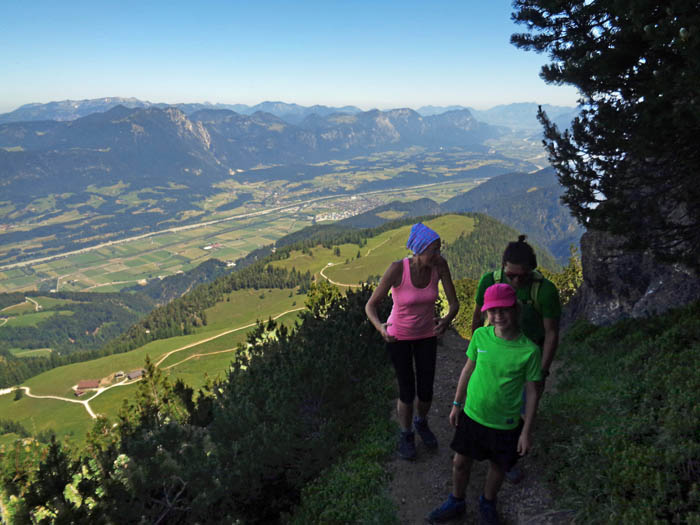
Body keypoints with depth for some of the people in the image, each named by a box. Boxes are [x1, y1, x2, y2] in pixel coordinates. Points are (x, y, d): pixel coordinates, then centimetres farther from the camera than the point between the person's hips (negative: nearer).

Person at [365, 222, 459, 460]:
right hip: (398, 334, -3)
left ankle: (421, 422, 45)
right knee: (407, 393, 4)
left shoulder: (440, 265, -21)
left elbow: (454, 303, -17)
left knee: (426, 391, 10)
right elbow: (370, 305, -26)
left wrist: (447, 320, -40)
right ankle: (406, 434, 36)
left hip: (427, 334, 3)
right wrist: (379, 327, -47)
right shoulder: (396, 268, -32)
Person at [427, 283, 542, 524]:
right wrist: (457, 404, 7)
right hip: (472, 414, 2)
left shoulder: (529, 350, -20)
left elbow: (532, 392, -10)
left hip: (505, 424, -2)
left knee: (498, 467, 20)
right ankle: (456, 502, 44)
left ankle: (487, 504, 50)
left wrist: (526, 431, -5)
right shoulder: (480, 335, -13)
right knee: (460, 462, 16)